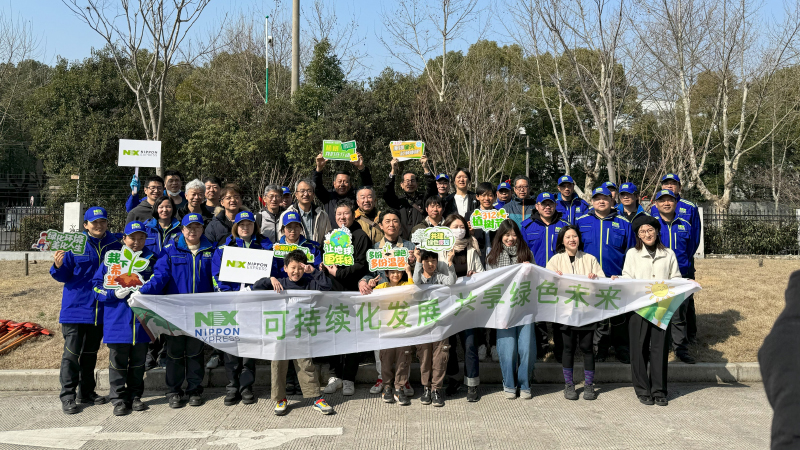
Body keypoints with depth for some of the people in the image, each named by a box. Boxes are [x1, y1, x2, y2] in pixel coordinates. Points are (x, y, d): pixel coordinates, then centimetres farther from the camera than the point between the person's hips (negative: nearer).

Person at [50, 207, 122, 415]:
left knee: (91, 352, 15)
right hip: (75, 307, -3)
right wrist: (58, 266, -21)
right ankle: (67, 395, 3)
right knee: (72, 352, -5)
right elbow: (63, 276, -2)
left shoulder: (115, 245, 5)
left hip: (101, 309, 3)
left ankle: (87, 391, 25)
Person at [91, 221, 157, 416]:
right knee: (118, 360, 3)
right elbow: (96, 285, 1)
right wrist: (114, 293, -15)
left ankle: (135, 396, 23)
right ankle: (118, 399, 13)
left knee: (138, 360, 11)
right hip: (117, 318, -2)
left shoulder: (151, 259, 7)